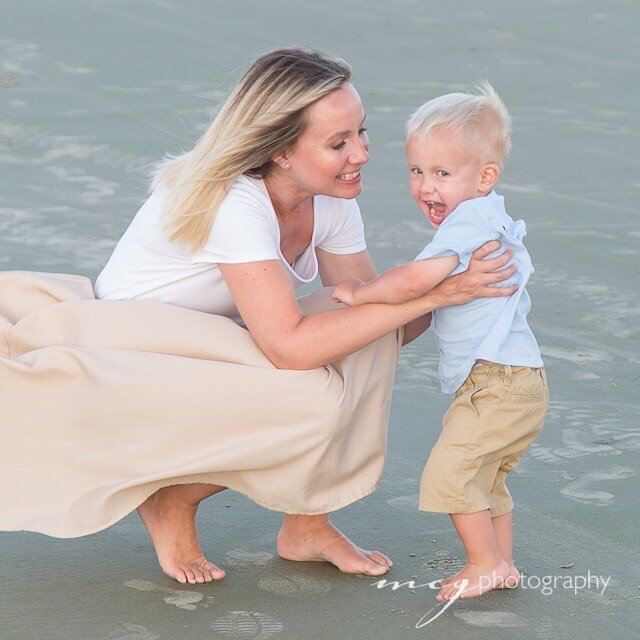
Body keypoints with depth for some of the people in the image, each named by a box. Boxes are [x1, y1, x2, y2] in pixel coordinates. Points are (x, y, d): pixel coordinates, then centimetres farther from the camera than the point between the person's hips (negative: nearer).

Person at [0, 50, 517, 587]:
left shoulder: (331, 201, -6)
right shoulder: (231, 201, -30)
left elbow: (381, 326, -1)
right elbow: (290, 346, -37)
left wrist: (452, 276, -20)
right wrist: (431, 294, -36)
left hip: (212, 352, 8)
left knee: (361, 336, -16)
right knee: (312, 398, -29)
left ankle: (307, 521, -6)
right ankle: (171, 498, -6)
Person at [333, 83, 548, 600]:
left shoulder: (467, 222, -17)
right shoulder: (491, 221, 17)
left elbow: (415, 280, -30)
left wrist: (359, 293, -16)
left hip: (496, 382, -11)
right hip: (520, 382, 11)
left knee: (447, 473, -10)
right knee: (484, 479, 20)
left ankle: (486, 563, 0)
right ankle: (503, 565, 28)